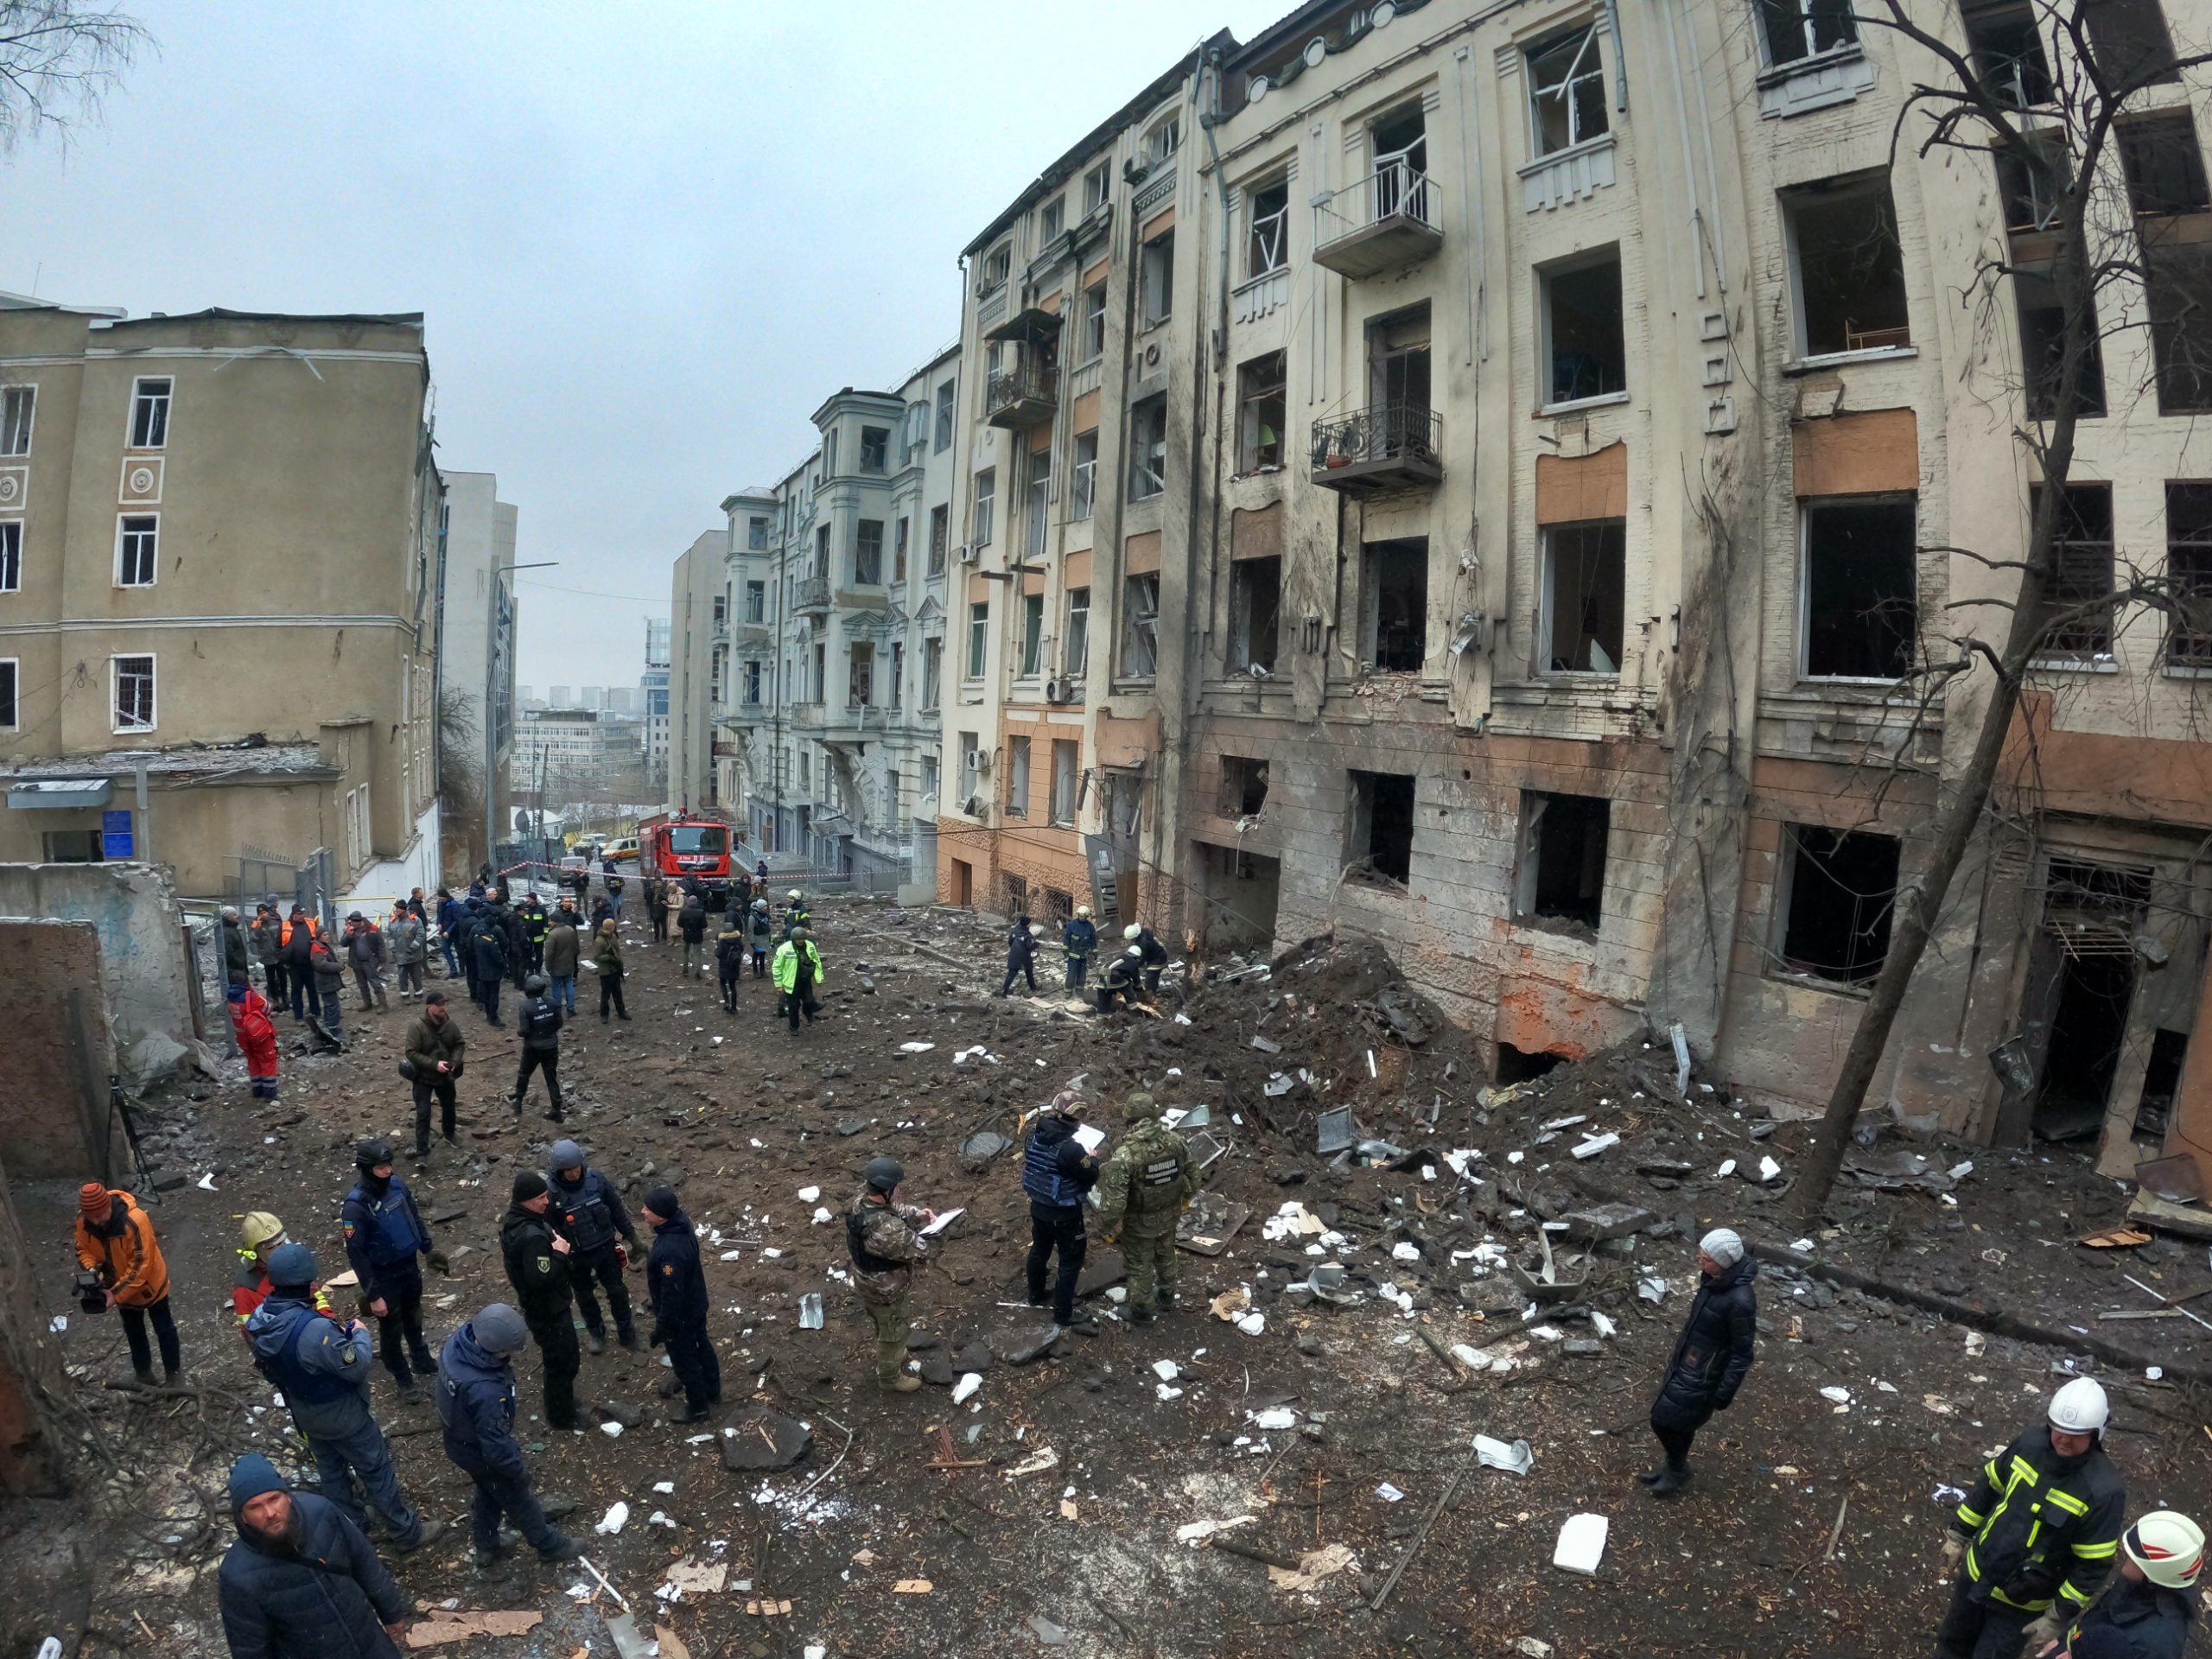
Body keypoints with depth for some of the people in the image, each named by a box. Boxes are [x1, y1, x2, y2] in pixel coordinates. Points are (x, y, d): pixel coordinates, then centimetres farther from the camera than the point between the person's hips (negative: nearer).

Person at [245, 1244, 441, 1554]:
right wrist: (360, 1334, -10)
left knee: (331, 1471, 26)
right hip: (341, 1414, -7)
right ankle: (408, 1534, 26)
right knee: (376, 1471, 11)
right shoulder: (315, 1328, -40)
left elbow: (280, 1362, 3)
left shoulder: (259, 1319, -16)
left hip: (303, 1413, 7)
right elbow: (356, 1366, -28)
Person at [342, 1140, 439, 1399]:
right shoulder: (356, 1204, -28)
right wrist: (373, 1294, -20)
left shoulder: (396, 1184, -10)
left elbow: (415, 1217, 8)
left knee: (413, 1318, 28)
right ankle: (403, 1378, 36)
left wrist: (427, 1248, 13)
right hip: (384, 1276, -5)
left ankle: (421, 1360, 51)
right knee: (391, 1329, 15)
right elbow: (356, 1253, -23)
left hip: (410, 1266, 6)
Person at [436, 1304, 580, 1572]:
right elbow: (496, 1444, -31)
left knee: (488, 1493, 32)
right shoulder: (485, 1392, -46)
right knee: (518, 1500, 20)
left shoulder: (458, 1340, -26)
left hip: (459, 1442, 7)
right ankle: (549, 1545, 43)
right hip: (482, 1454, -6)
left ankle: (485, 1547, 53)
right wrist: (519, 1469, -14)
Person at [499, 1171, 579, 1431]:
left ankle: (560, 1404, 46)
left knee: (557, 1358, 28)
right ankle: (561, 1416, 26)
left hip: (537, 1305, 10)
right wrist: (559, 1253, -24)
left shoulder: (513, 1222, -1)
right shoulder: (532, 1236, -34)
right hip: (548, 1311, -10)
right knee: (563, 1363, 9)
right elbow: (541, 1278, -35)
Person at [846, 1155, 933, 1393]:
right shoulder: (885, 1230, -44)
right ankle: (890, 1376, 44)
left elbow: (891, 1207, 4)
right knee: (893, 1332, 21)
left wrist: (914, 1213, -10)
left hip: (867, 1279, 8)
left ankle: (888, 1355, 60)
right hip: (884, 1289, -8)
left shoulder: (861, 1199, -17)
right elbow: (919, 1251, -29)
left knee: (882, 1325, 34)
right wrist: (928, 1230, -10)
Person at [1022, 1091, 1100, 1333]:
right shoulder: (1071, 1148, -30)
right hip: (1065, 1214, -7)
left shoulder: (1034, 1136, -8)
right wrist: (1092, 1159, 1)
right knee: (1071, 1261, 10)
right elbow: (1091, 1178, -19)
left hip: (1038, 1207, 7)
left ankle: (1036, 1297, 45)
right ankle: (1063, 1315, 17)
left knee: (1039, 1251, 26)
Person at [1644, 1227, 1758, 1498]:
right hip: (1685, 1363, 7)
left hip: (1704, 1374, -7)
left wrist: (1724, 1395, -14)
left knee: (1664, 1419, 2)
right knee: (1680, 1421, 20)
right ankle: (1674, 1468, 41)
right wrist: (1676, 1361, 20)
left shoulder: (1740, 1301, -31)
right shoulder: (1714, 1280, -6)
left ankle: (1678, 1471, 26)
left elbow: (1741, 1354, -21)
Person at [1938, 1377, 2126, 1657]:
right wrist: (1959, 1534, 8)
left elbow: (2092, 1565, -19)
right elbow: (1989, 1485, 4)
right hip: (1977, 1572, 5)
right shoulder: (2032, 1441, -11)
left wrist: (2058, 1617, -17)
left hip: (2020, 1601, -5)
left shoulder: (2103, 1489, -26)